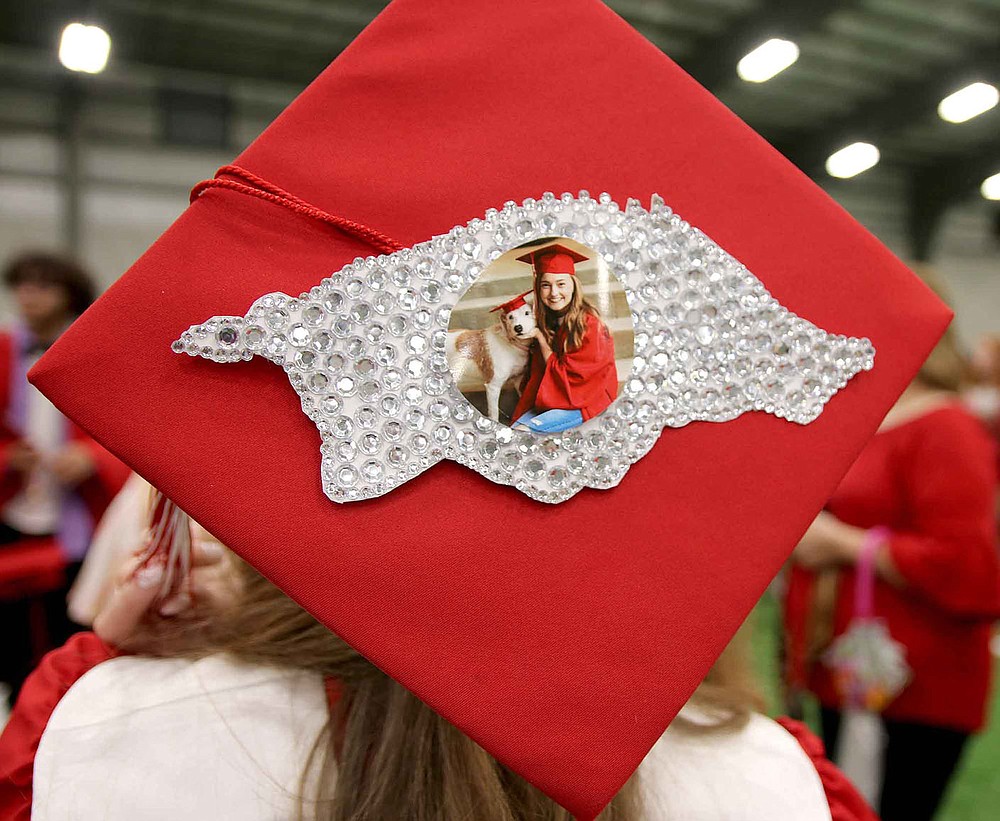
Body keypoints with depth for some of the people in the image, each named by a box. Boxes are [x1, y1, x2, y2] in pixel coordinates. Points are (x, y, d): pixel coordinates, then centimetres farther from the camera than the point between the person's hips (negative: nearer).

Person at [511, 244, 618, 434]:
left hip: (585, 404, -6)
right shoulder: (546, 322, 5)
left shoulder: (589, 324, -15)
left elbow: (568, 377, -14)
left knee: (521, 432, -26)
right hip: (551, 401, 6)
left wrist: (540, 338, -10)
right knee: (516, 427, -19)